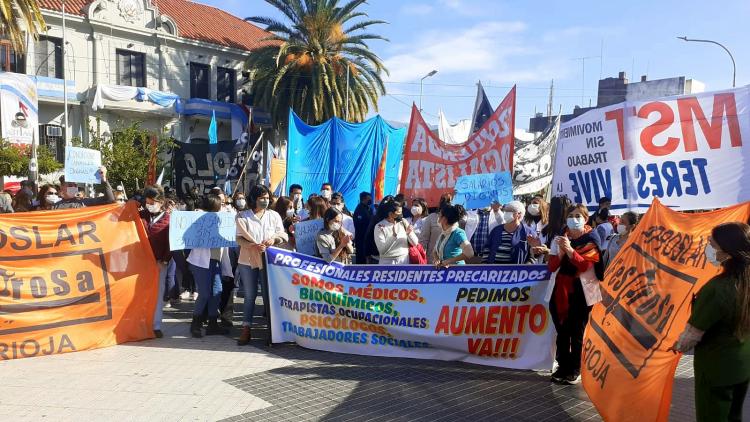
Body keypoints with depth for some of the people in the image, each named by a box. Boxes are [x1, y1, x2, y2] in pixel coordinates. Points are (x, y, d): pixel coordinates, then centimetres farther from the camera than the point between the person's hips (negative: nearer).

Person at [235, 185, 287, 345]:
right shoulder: (243, 216, 1)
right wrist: (253, 246, -23)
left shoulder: (274, 215, 7)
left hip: (268, 260, 1)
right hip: (248, 261, -1)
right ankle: (246, 330, 10)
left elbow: (284, 236, 6)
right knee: (249, 296, 5)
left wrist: (274, 239, -16)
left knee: (269, 295, 4)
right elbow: (239, 238, -6)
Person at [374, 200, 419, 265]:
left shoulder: (403, 223, 2)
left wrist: (409, 233, -17)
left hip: (404, 260, 3)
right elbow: (382, 250, -16)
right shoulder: (380, 226, -8)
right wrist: (394, 235, -25)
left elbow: (415, 243, 2)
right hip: (388, 262, -3)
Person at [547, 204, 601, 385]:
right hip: (561, 291, 4)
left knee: (576, 332, -1)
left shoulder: (591, 241, -1)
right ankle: (563, 367, 15)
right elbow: (551, 267, 5)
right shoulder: (561, 238, 12)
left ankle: (575, 370, 7)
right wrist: (560, 251, -11)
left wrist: (570, 250, -25)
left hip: (580, 293, -4)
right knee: (562, 332, 7)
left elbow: (585, 265, -13)